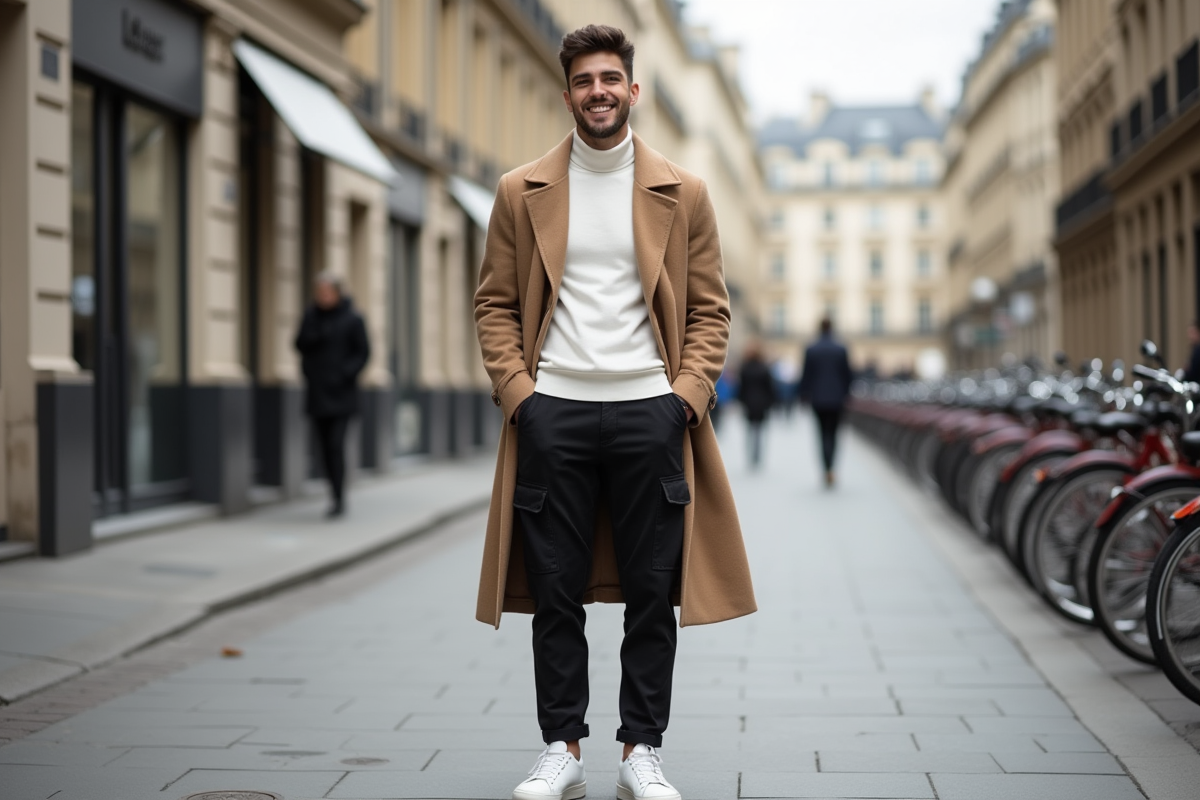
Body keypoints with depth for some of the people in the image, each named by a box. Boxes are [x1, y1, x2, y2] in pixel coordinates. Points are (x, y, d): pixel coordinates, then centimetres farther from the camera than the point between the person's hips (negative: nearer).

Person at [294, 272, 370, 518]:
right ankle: (336, 494, 14)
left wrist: (346, 374, -15)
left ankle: (339, 499, -8)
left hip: (340, 394, -5)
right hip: (317, 393, 5)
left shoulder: (352, 319, -6)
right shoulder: (312, 315, 7)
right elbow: (300, 344, 6)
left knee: (336, 445, -12)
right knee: (325, 447, 6)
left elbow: (363, 352, -3)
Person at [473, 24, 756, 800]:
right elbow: (495, 304, 9)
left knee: (653, 593, 3)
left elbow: (710, 310, 8)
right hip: (552, 411, 0)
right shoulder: (522, 193, 8)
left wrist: (686, 395, -5)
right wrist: (517, 392, -4)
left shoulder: (683, 194, 7)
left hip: (649, 411, 0)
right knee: (555, 593, 3)